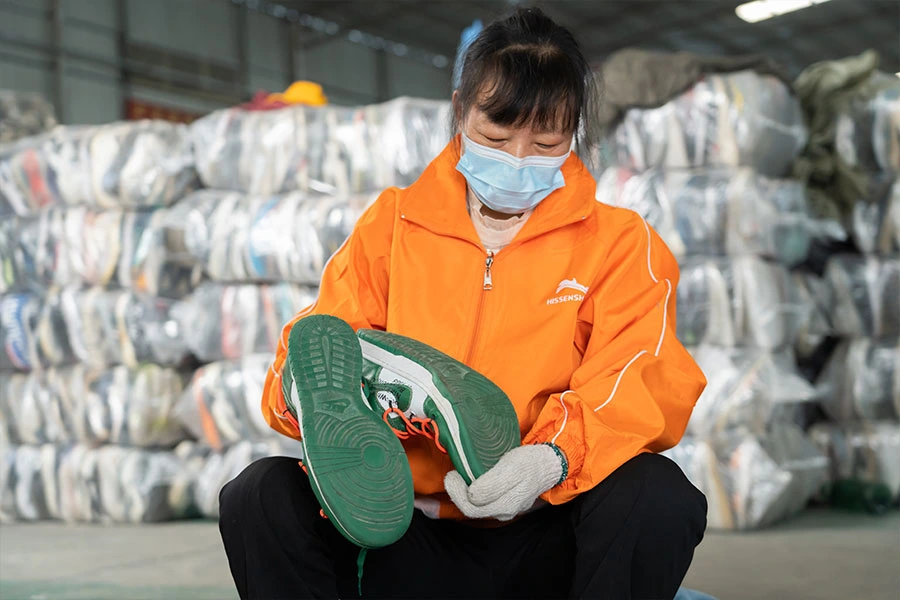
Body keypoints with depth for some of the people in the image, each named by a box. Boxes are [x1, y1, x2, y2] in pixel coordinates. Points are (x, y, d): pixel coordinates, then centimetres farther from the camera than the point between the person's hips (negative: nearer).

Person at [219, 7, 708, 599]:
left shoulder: (620, 243, 4)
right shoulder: (391, 224, 10)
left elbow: (642, 383, -9)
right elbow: (321, 338, 5)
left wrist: (554, 456, -30)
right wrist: (302, 390, -21)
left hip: (547, 545, -1)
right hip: (413, 539, 1)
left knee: (657, 494, -32)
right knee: (261, 495, -21)